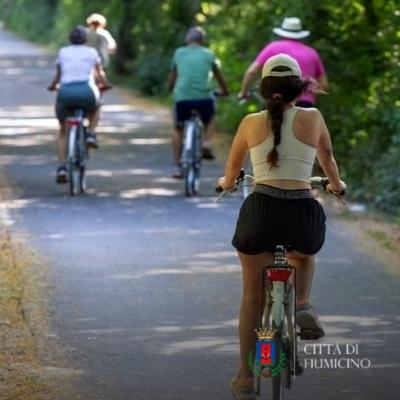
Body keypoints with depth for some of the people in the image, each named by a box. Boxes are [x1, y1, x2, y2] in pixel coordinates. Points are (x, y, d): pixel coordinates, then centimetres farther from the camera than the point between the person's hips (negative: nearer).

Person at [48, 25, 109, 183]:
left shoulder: (63, 52, 20)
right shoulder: (91, 52, 19)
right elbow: (100, 74, 32)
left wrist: (52, 86, 52)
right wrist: (105, 85, 54)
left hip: (65, 92, 1)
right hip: (86, 91, -1)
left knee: (63, 132, 20)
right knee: (95, 108, 37)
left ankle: (62, 167, 1)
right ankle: (91, 133, 9)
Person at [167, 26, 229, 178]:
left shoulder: (179, 53, 13)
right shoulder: (208, 54, 11)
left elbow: (172, 76, 22)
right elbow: (218, 75, 23)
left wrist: (170, 88, 41)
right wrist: (224, 90, 41)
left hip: (182, 97, 0)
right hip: (203, 97, 0)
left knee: (178, 129, 22)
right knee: (209, 120, 31)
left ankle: (176, 167, 15)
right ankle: (206, 144, 5)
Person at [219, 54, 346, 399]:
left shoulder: (251, 122, 6)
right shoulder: (313, 118, 4)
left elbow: (232, 168, 23)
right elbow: (327, 157, 24)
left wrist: (227, 183, 47)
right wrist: (336, 184, 45)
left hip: (261, 210, 0)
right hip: (304, 213, 0)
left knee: (253, 296, 15)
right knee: (303, 254, 37)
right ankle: (303, 305, 10)